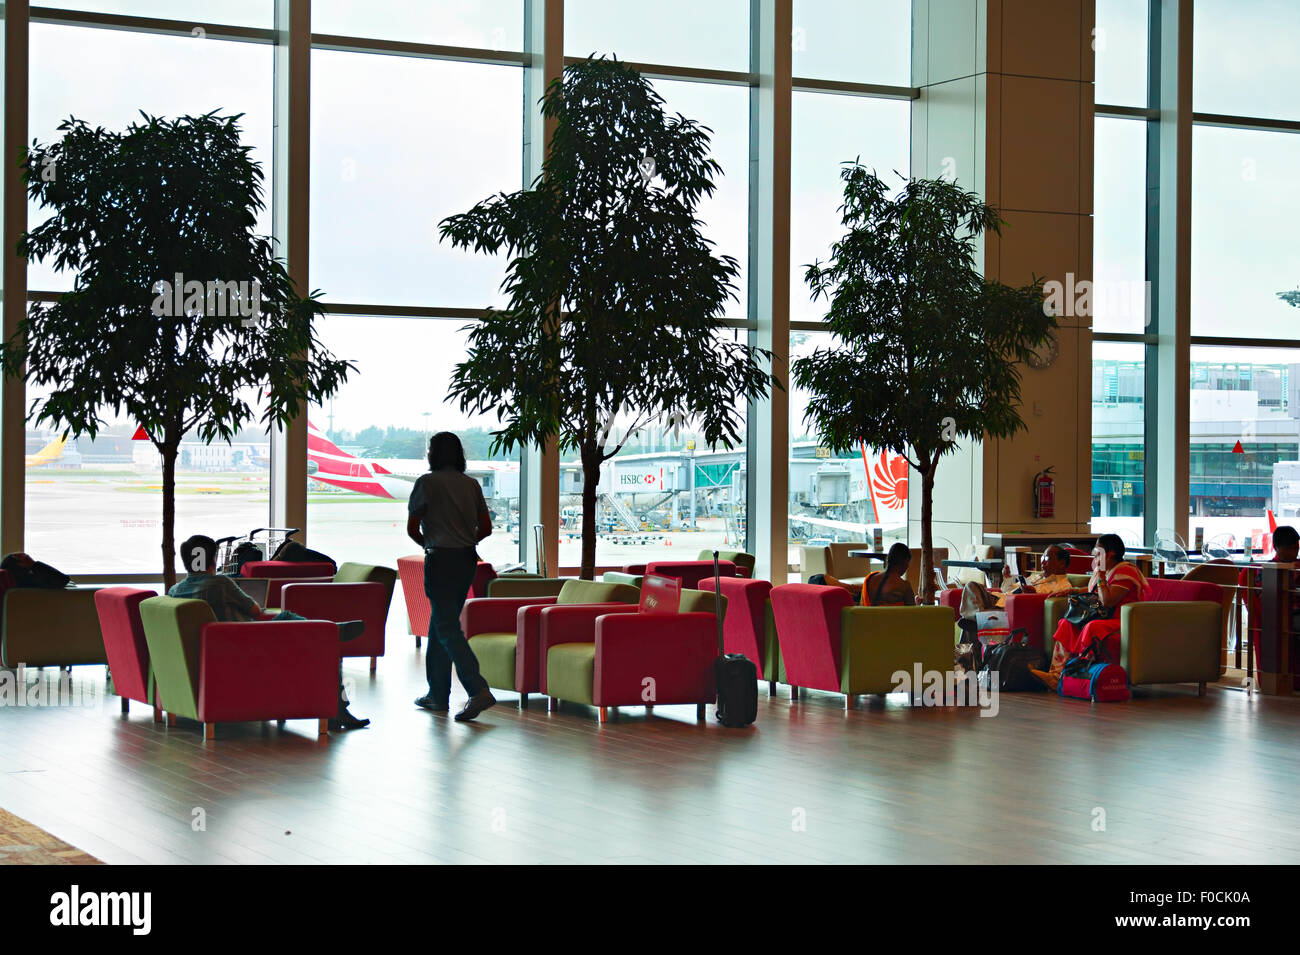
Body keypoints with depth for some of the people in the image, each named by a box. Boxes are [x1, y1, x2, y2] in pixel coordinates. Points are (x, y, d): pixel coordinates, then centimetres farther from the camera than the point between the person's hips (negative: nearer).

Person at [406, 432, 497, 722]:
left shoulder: (427, 482, -7)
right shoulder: (471, 484, 10)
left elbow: (412, 528, -5)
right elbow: (486, 527, 11)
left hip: (441, 559, -7)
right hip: (468, 559, 7)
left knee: (447, 629, -9)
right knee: (440, 625, 16)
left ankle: (479, 691, -22)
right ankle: (437, 694, 19)